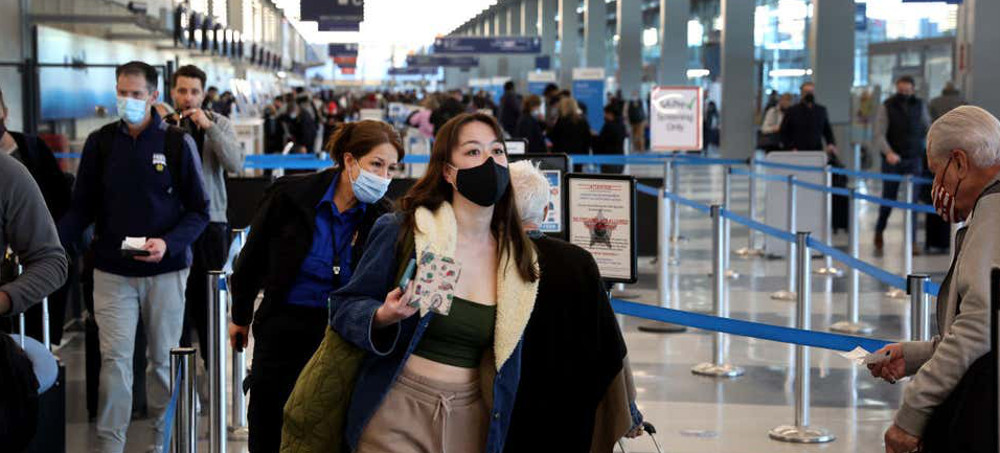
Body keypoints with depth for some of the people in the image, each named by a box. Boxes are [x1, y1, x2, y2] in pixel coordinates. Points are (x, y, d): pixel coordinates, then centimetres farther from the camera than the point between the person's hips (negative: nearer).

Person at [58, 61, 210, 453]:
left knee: (163, 359, 9)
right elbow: (83, 208, 6)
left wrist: (168, 243, -18)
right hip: (112, 271, 1)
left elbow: (199, 210, -1)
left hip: (165, 271, -1)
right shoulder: (100, 142, 3)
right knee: (115, 358, -4)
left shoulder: (177, 143, -3)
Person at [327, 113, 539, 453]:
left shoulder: (518, 255, 3)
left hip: (471, 420, 3)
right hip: (397, 411, -3)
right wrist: (383, 317, -24)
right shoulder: (402, 232, -9)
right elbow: (343, 306, -4)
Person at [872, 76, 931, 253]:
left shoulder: (920, 105, 6)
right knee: (888, 198, 3)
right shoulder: (887, 107, -3)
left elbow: (928, 129, 14)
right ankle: (879, 232, 26)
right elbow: (879, 134, -11)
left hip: (914, 159, 2)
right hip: (892, 160, -2)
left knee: (913, 200, -3)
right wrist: (888, 152, -27)